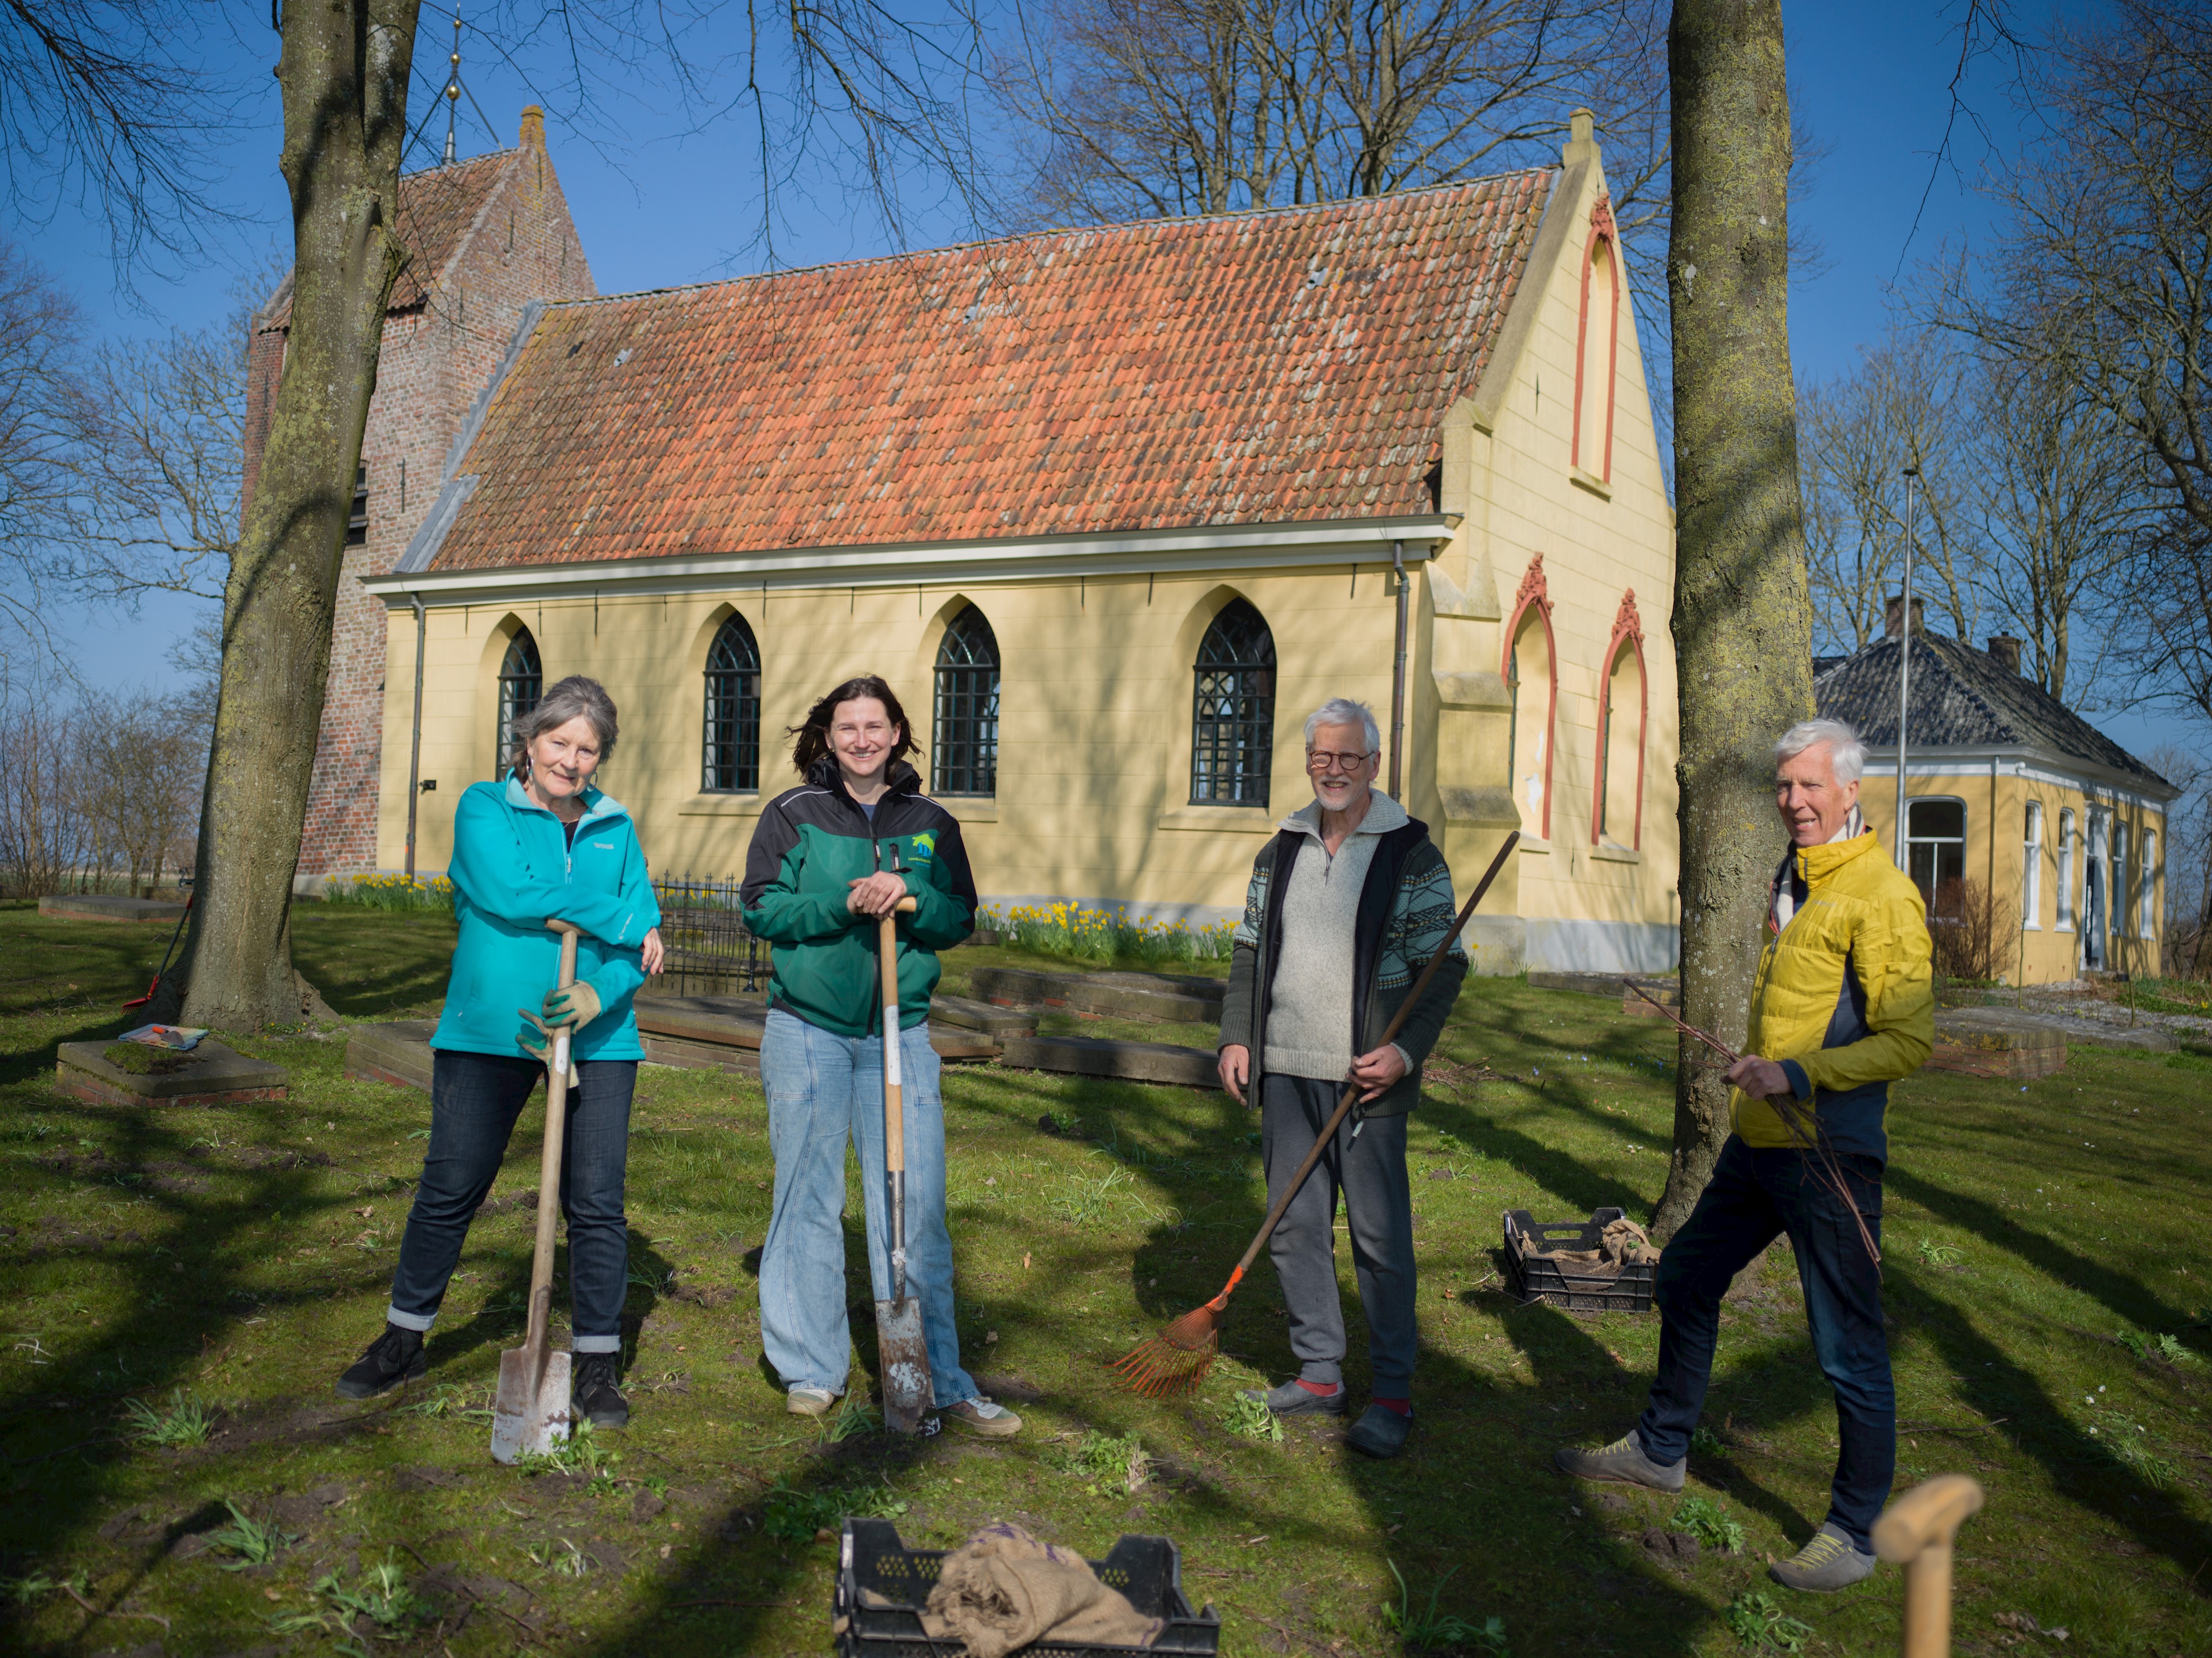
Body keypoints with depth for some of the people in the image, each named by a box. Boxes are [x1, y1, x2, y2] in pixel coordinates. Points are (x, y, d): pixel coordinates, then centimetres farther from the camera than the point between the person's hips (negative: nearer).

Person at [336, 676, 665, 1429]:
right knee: (449, 1189, 7)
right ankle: (403, 1341, 26)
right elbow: (509, 893, -17)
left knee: (596, 1202, 3)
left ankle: (595, 1364, 15)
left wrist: (601, 995, -17)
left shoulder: (616, 828, 10)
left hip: (596, 1037, 2)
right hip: (488, 1030, -2)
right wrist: (620, 919, -14)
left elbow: (644, 935, 4)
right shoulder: (484, 809, 1)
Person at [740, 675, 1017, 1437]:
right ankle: (811, 1369, 18)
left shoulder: (931, 824, 9)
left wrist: (908, 899, -12)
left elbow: (961, 919, 7)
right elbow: (760, 907, -3)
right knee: (808, 1200, 4)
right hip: (806, 1031, -1)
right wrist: (845, 902, -16)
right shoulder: (793, 815, 4)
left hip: (901, 1035, 1)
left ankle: (938, 1380, 7)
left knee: (916, 1204, -1)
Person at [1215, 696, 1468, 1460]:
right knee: (1295, 1226, 10)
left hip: (1367, 1077, -5)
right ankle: (1319, 1373, 22)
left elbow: (1444, 966, -4)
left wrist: (1405, 1051, -15)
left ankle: (1393, 1394, 9)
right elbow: (1249, 951, 18)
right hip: (1285, 1070, 5)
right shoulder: (1281, 851, 13)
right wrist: (1237, 1036, 7)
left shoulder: (1411, 852, -3)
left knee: (1379, 1234, -2)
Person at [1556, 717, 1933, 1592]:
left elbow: (1909, 1040, -20)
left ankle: (1856, 1532, 15)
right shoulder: (1791, 880, 13)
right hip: (1760, 1142, 9)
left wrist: (1796, 1074, -24)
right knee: (1685, 1279, 19)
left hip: (1829, 1152, -9)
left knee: (1847, 1347, 0)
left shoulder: (1881, 897, -15)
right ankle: (1661, 1449, 37)